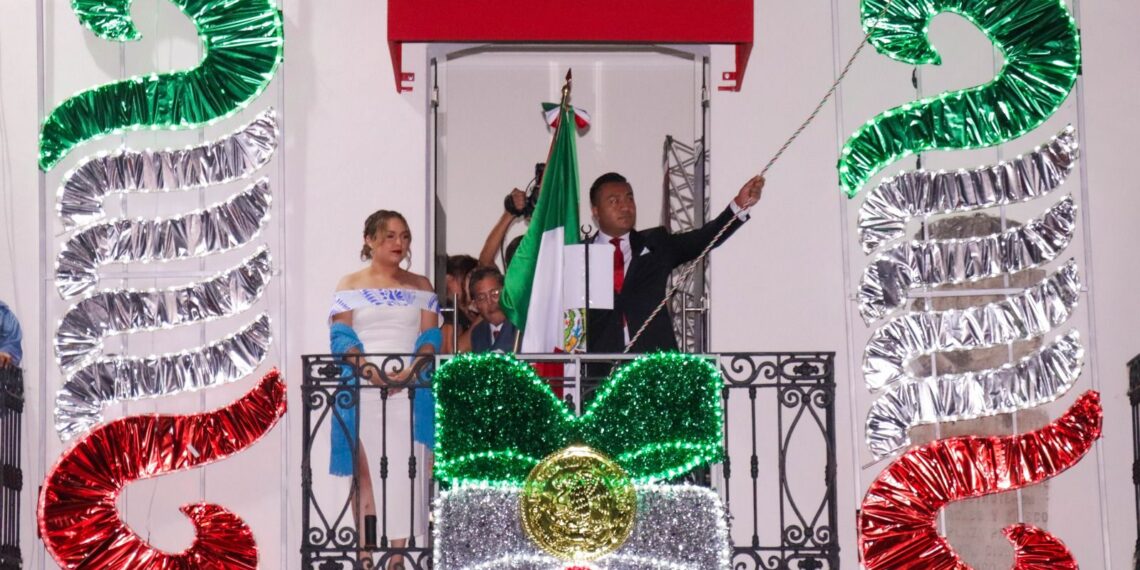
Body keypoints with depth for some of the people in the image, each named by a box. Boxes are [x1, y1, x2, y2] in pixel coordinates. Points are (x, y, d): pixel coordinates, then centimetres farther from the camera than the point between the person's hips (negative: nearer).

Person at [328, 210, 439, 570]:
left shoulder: (420, 286, 14)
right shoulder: (350, 285, 9)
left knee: (404, 466, -5)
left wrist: (411, 370, -14)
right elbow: (342, 337, -1)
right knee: (363, 469, -4)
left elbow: (430, 336, 5)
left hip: (410, 387, 1)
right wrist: (369, 369, -17)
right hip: (362, 388, -1)